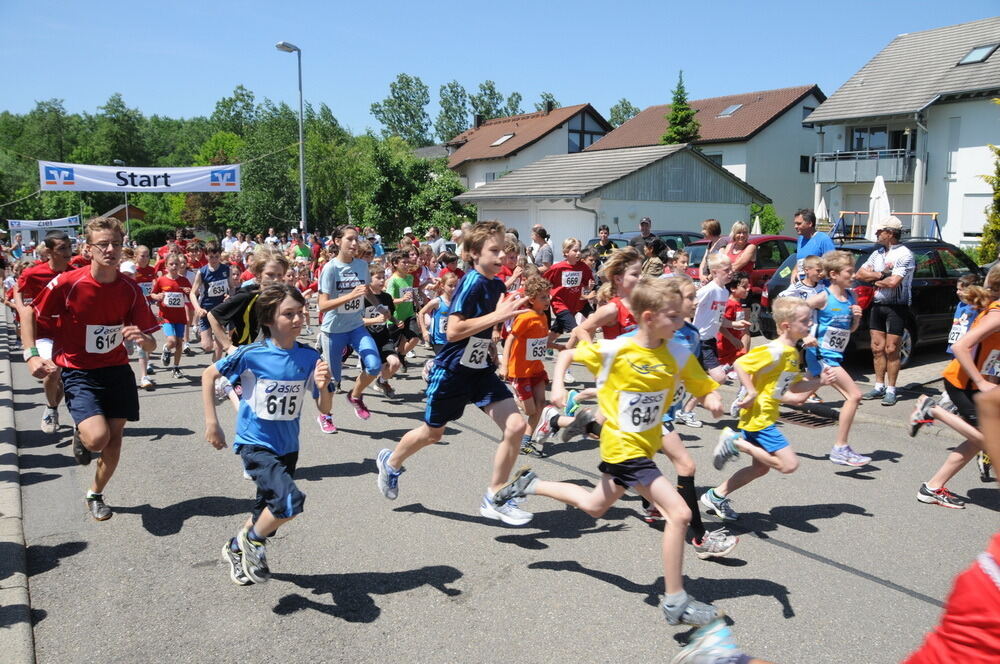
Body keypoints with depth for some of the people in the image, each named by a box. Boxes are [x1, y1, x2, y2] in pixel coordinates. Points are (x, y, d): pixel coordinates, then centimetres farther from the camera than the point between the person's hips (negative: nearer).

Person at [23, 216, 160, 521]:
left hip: (118, 370, 3)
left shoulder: (130, 288, -7)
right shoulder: (67, 284, -16)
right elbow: (29, 315, 0)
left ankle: (96, 495, 32)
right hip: (79, 373, -3)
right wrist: (31, 355, -12)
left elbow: (151, 345, -3)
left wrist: (143, 339, -27)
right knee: (97, 437, -22)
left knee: (114, 439, 6)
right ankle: (80, 434, 17)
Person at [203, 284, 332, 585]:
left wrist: (322, 386, -24)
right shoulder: (252, 354, -17)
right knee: (290, 499, -26)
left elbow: (324, 407, -3)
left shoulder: (309, 357, -9)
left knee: (269, 512, 19)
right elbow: (209, 375, -3)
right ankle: (252, 539, 4)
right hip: (255, 443, -5)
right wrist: (211, 423, -5)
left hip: (287, 446, 5)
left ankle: (236, 548, 49)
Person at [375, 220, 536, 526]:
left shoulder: (497, 284, 2)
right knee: (432, 433, 14)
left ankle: (493, 498, 5)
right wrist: (498, 315, -32)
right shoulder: (471, 283, -22)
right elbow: (453, 330, -31)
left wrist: (509, 309, 5)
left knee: (515, 426, -10)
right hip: (452, 371, -6)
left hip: (481, 369, 6)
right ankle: (390, 462, 46)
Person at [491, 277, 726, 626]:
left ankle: (530, 484, 43)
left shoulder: (678, 356, -8)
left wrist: (713, 399, -24)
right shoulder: (614, 350, -18)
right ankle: (675, 602, -2)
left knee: (595, 507, 26)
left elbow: (706, 387, -2)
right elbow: (567, 355, -3)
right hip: (625, 449, -7)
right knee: (679, 513, -15)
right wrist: (558, 386, -16)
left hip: (644, 445, 7)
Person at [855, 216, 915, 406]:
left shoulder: (904, 254, -11)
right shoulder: (877, 253, 12)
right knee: (877, 348, 9)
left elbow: (893, 282, -22)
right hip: (877, 305, 7)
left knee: (891, 349, -3)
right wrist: (882, 275, -8)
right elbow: (860, 273, 6)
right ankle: (879, 387, 17)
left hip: (896, 307, -7)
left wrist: (876, 281, -4)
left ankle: (891, 391, 4)